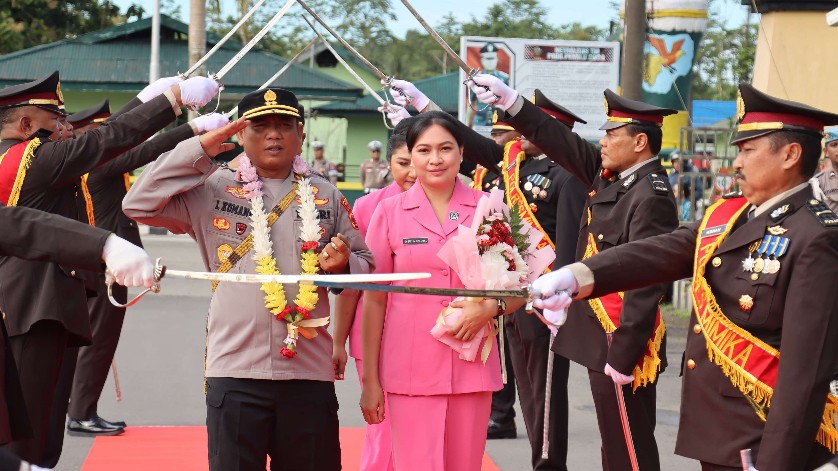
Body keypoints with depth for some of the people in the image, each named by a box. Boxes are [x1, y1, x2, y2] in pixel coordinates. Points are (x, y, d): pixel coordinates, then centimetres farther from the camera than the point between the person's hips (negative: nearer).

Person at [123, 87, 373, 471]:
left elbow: (365, 264, 16)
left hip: (310, 371, 2)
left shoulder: (326, 197, 10)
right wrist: (200, 149, -5)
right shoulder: (213, 190, 4)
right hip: (235, 371, -2)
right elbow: (138, 204, -5)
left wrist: (342, 265, -8)